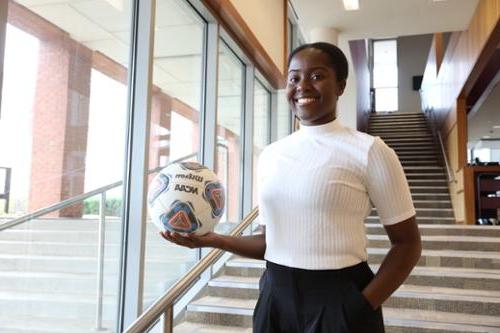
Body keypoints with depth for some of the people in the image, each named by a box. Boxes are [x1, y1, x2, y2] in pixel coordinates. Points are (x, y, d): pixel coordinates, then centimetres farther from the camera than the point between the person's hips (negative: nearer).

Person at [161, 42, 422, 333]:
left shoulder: (369, 151, -9)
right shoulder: (270, 155, 4)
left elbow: (407, 243, -5)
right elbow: (273, 240, 11)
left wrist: (363, 306, -14)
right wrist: (213, 240, 0)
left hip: (339, 301, -5)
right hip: (275, 297, 5)